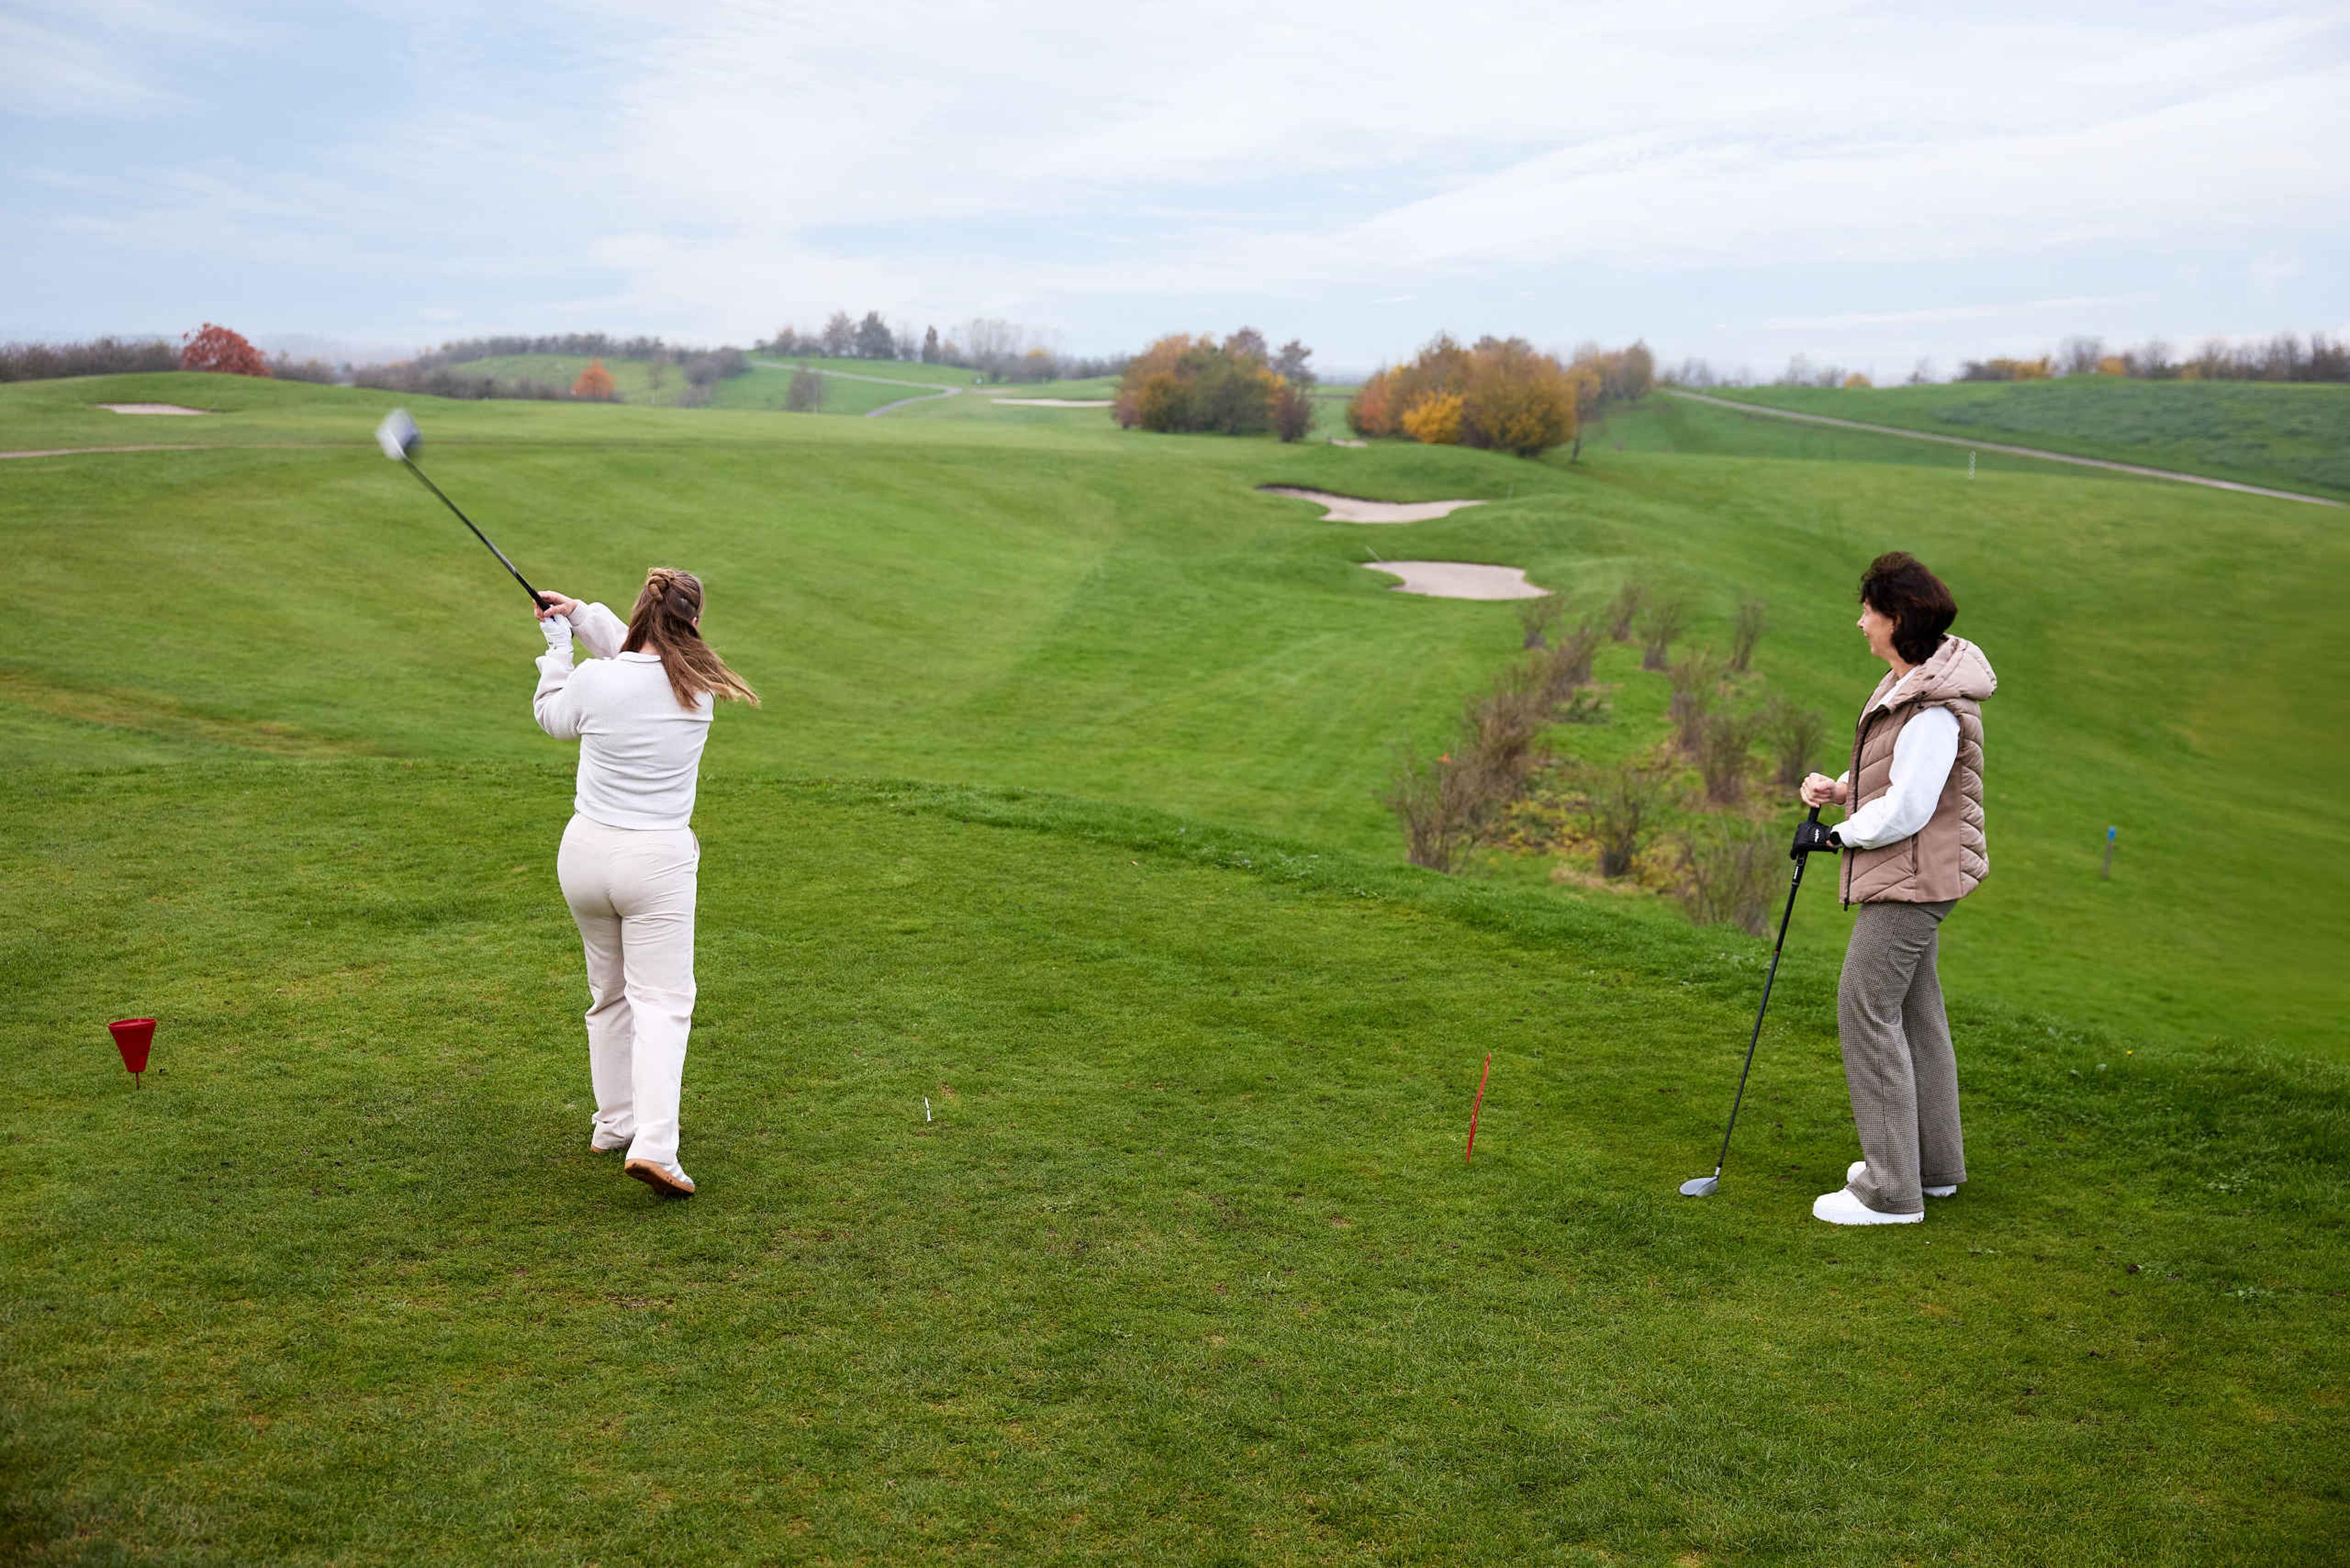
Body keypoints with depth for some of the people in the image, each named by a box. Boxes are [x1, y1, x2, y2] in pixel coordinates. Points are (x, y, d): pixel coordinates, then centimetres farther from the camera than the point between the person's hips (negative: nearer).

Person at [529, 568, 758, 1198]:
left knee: (610, 994, 19)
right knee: (662, 1001, -2)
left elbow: (552, 717, 15)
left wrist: (557, 645, 26)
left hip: (586, 851, 2)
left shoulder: (594, 680, -9)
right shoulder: (700, 685, -6)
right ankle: (654, 1144, -16)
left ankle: (614, 1122, 30)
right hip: (658, 861, -2)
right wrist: (581, 615, 23)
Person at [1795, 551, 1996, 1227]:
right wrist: (1840, 789, 4)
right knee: (1914, 1013, 19)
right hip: (1910, 875, 11)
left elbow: (1906, 810, -24)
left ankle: (1891, 1191, 1)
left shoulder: (1935, 709, -24)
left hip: (1911, 878, -11)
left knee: (1867, 1013, -7)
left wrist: (1835, 836, -10)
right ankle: (1933, 1164, 33)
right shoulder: (1911, 682, 9)